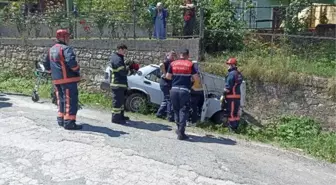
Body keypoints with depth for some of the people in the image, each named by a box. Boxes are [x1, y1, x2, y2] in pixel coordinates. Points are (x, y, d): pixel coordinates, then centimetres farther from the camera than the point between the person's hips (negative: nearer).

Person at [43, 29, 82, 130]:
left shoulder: (51, 50, 14)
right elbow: (71, 61, -29)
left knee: (61, 99, 19)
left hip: (57, 80, 8)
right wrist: (77, 69, -13)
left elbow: (46, 65, 20)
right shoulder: (66, 48, -14)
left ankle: (61, 119, 26)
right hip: (69, 79, -8)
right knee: (71, 100, -3)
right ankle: (69, 122, -3)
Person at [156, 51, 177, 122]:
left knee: (166, 99, 18)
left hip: (167, 83, 10)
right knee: (170, 100, -5)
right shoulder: (168, 61, -13)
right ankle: (171, 117, 1)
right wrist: (164, 74, -26)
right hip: (166, 82, -10)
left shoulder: (171, 62, 15)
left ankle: (160, 113, 26)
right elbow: (161, 65, -34)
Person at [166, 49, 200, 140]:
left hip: (174, 90, 3)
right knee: (184, 111, 0)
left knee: (176, 110, 17)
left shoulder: (173, 64, 4)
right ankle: (181, 133, -4)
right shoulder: (190, 64, -3)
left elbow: (168, 76, 10)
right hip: (185, 90, -3)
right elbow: (196, 78, -2)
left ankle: (179, 129, 29)